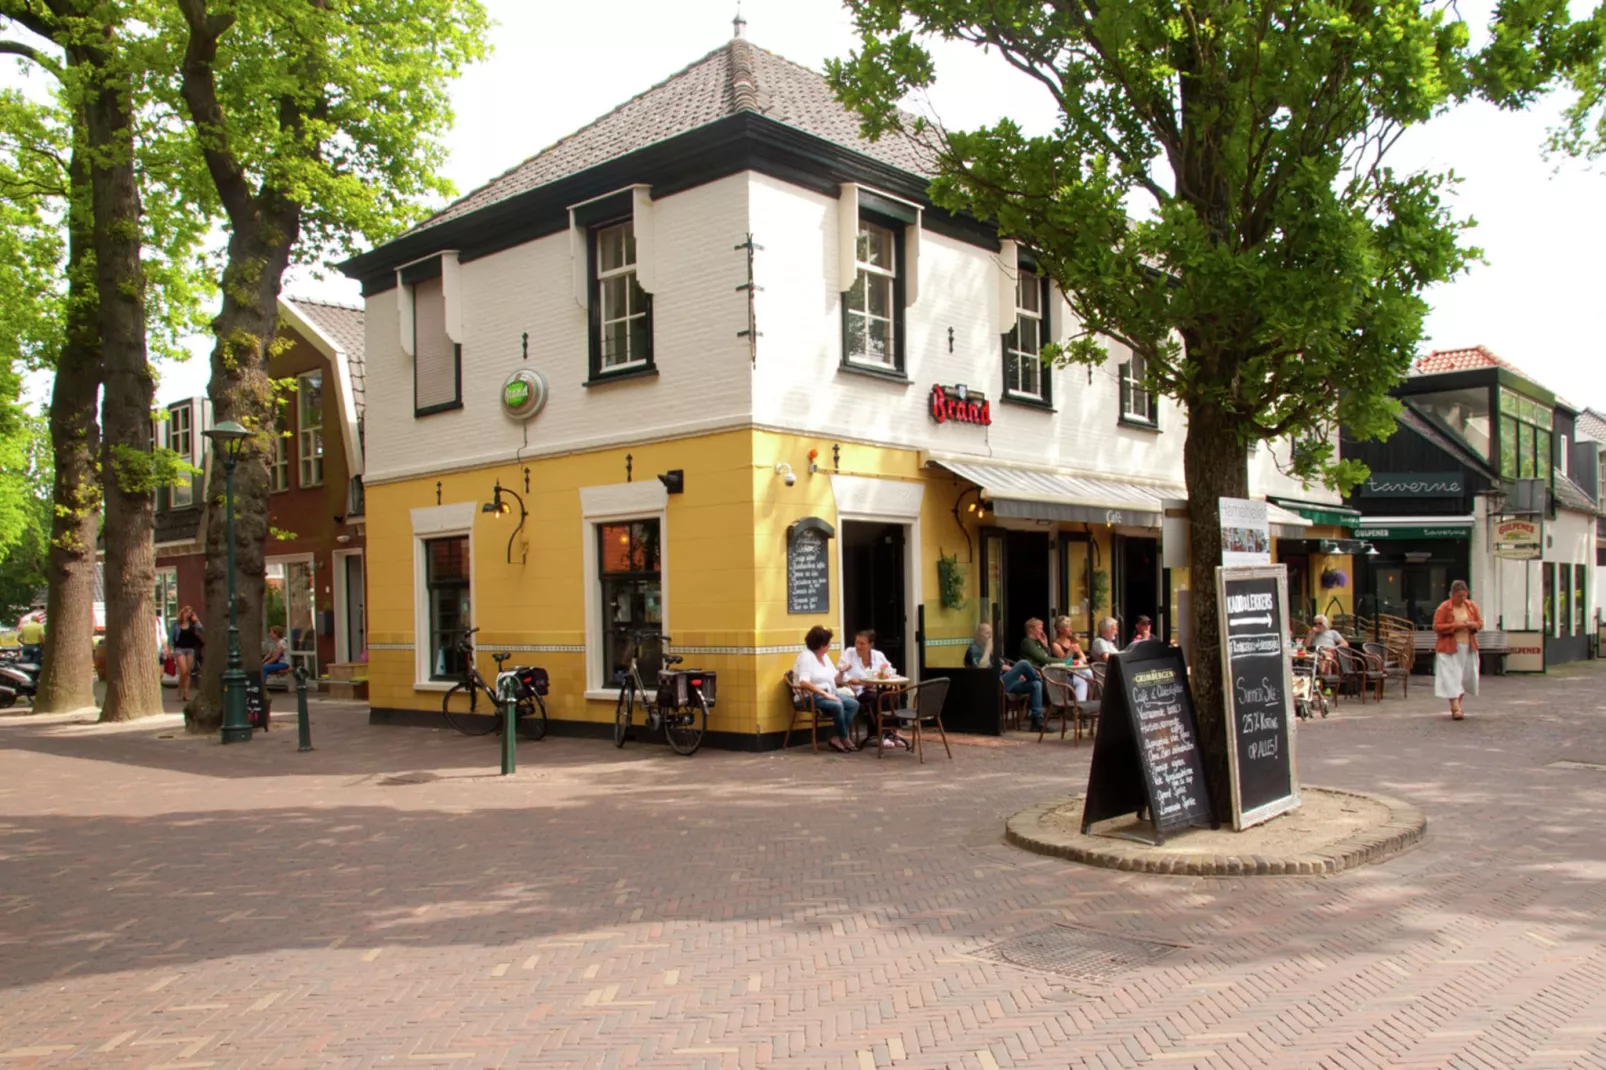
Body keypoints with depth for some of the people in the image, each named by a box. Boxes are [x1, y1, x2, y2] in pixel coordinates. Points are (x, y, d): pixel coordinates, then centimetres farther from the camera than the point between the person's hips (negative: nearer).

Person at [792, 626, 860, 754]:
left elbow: (835, 681, 14)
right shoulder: (806, 656, -12)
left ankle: (837, 738, -15)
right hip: (810, 696, -9)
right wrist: (825, 694, -28)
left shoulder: (825, 656, 14)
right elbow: (804, 682, -26)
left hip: (828, 694, 9)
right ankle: (845, 739, -12)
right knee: (837, 706, -33)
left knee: (854, 704, -12)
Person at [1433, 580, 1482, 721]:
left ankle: (1457, 705, 22)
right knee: (1451, 677, -11)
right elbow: (1437, 626, -11)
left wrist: (1473, 625, -8)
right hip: (1449, 648, -5)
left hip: (1468, 647, 5)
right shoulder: (1443, 608, -8)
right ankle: (1455, 709, -15)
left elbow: (1480, 623, 15)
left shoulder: (1472, 606, 7)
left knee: (1466, 676, 8)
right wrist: (1454, 626, -21)